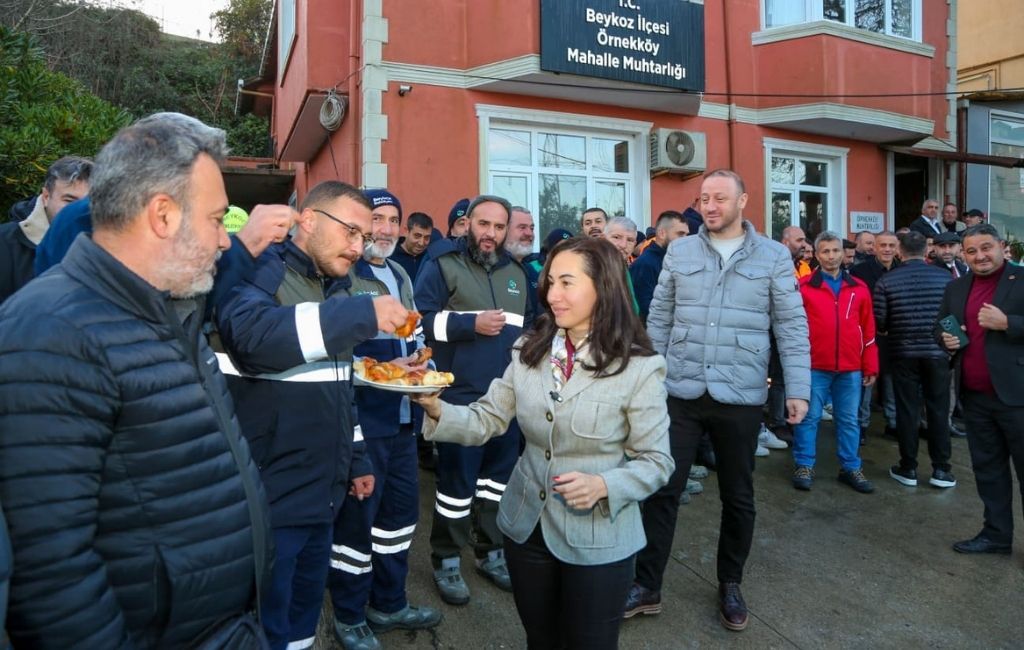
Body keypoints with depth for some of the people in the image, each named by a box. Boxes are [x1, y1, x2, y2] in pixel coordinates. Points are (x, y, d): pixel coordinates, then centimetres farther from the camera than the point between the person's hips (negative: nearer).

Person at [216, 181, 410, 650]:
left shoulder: (334, 289, 13)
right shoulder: (262, 273, -12)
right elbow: (249, 333, -37)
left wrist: (354, 459, 19)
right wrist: (362, 314, -37)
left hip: (321, 493, 8)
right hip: (267, 497, -8)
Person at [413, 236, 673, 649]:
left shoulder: (639, 367, -15)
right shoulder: (529, 351, -2)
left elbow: (656, 461, -11)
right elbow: (486, 421, -2)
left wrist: (603, 485, -28)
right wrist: (436, 408, -20)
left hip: (598, 540, -4)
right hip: (526, 527, 4)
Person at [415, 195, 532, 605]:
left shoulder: (516, 272, 15)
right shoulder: (443, 265, -4)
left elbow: (528, 326, 24)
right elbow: (421, 321, -12)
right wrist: (471, 324, -19)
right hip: (461, 396, -6)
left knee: (498, 475, 16)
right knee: (457, 480, 2)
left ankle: (490, 551, 33)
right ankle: (446, 560, 21)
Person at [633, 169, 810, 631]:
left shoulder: (774, 256, 0)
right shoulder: (680, 252, 5)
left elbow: (792, 327, 0)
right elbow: (659, 319, 7)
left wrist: (798, 389, -6)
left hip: (741, 397, 0)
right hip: (680, 392, 1)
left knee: (738, 497, 13)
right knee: (661, 489, 4)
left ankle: (730, 585, 34)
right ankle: (647, 585, 20)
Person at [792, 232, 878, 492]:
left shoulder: (859, 288, 9)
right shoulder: (804, 286, -2)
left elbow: (868, 330, 11)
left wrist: (870, 366, 10)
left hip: (850, 369, 3)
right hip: (814, 367, -3)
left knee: (848, 420, 12)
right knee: (809, 417, 4)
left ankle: (851, 468, 24)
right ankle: (804, 466, 15)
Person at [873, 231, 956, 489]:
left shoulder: (887, 280, -6)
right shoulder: (945, 276, -3)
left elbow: (879, 322, -7)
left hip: (903, 353, -1)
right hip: (937, 352, 1)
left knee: (907, 410, 5)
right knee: (938, 410, 9)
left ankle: (908, 468, 12)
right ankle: (941, 469, 14)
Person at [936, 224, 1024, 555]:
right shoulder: (955, 288, 10)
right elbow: (940, 327, 18)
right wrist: (946, 339, -2)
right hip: (975, 396, 6)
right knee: (987, 469, 15)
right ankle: (996, 534, 28)